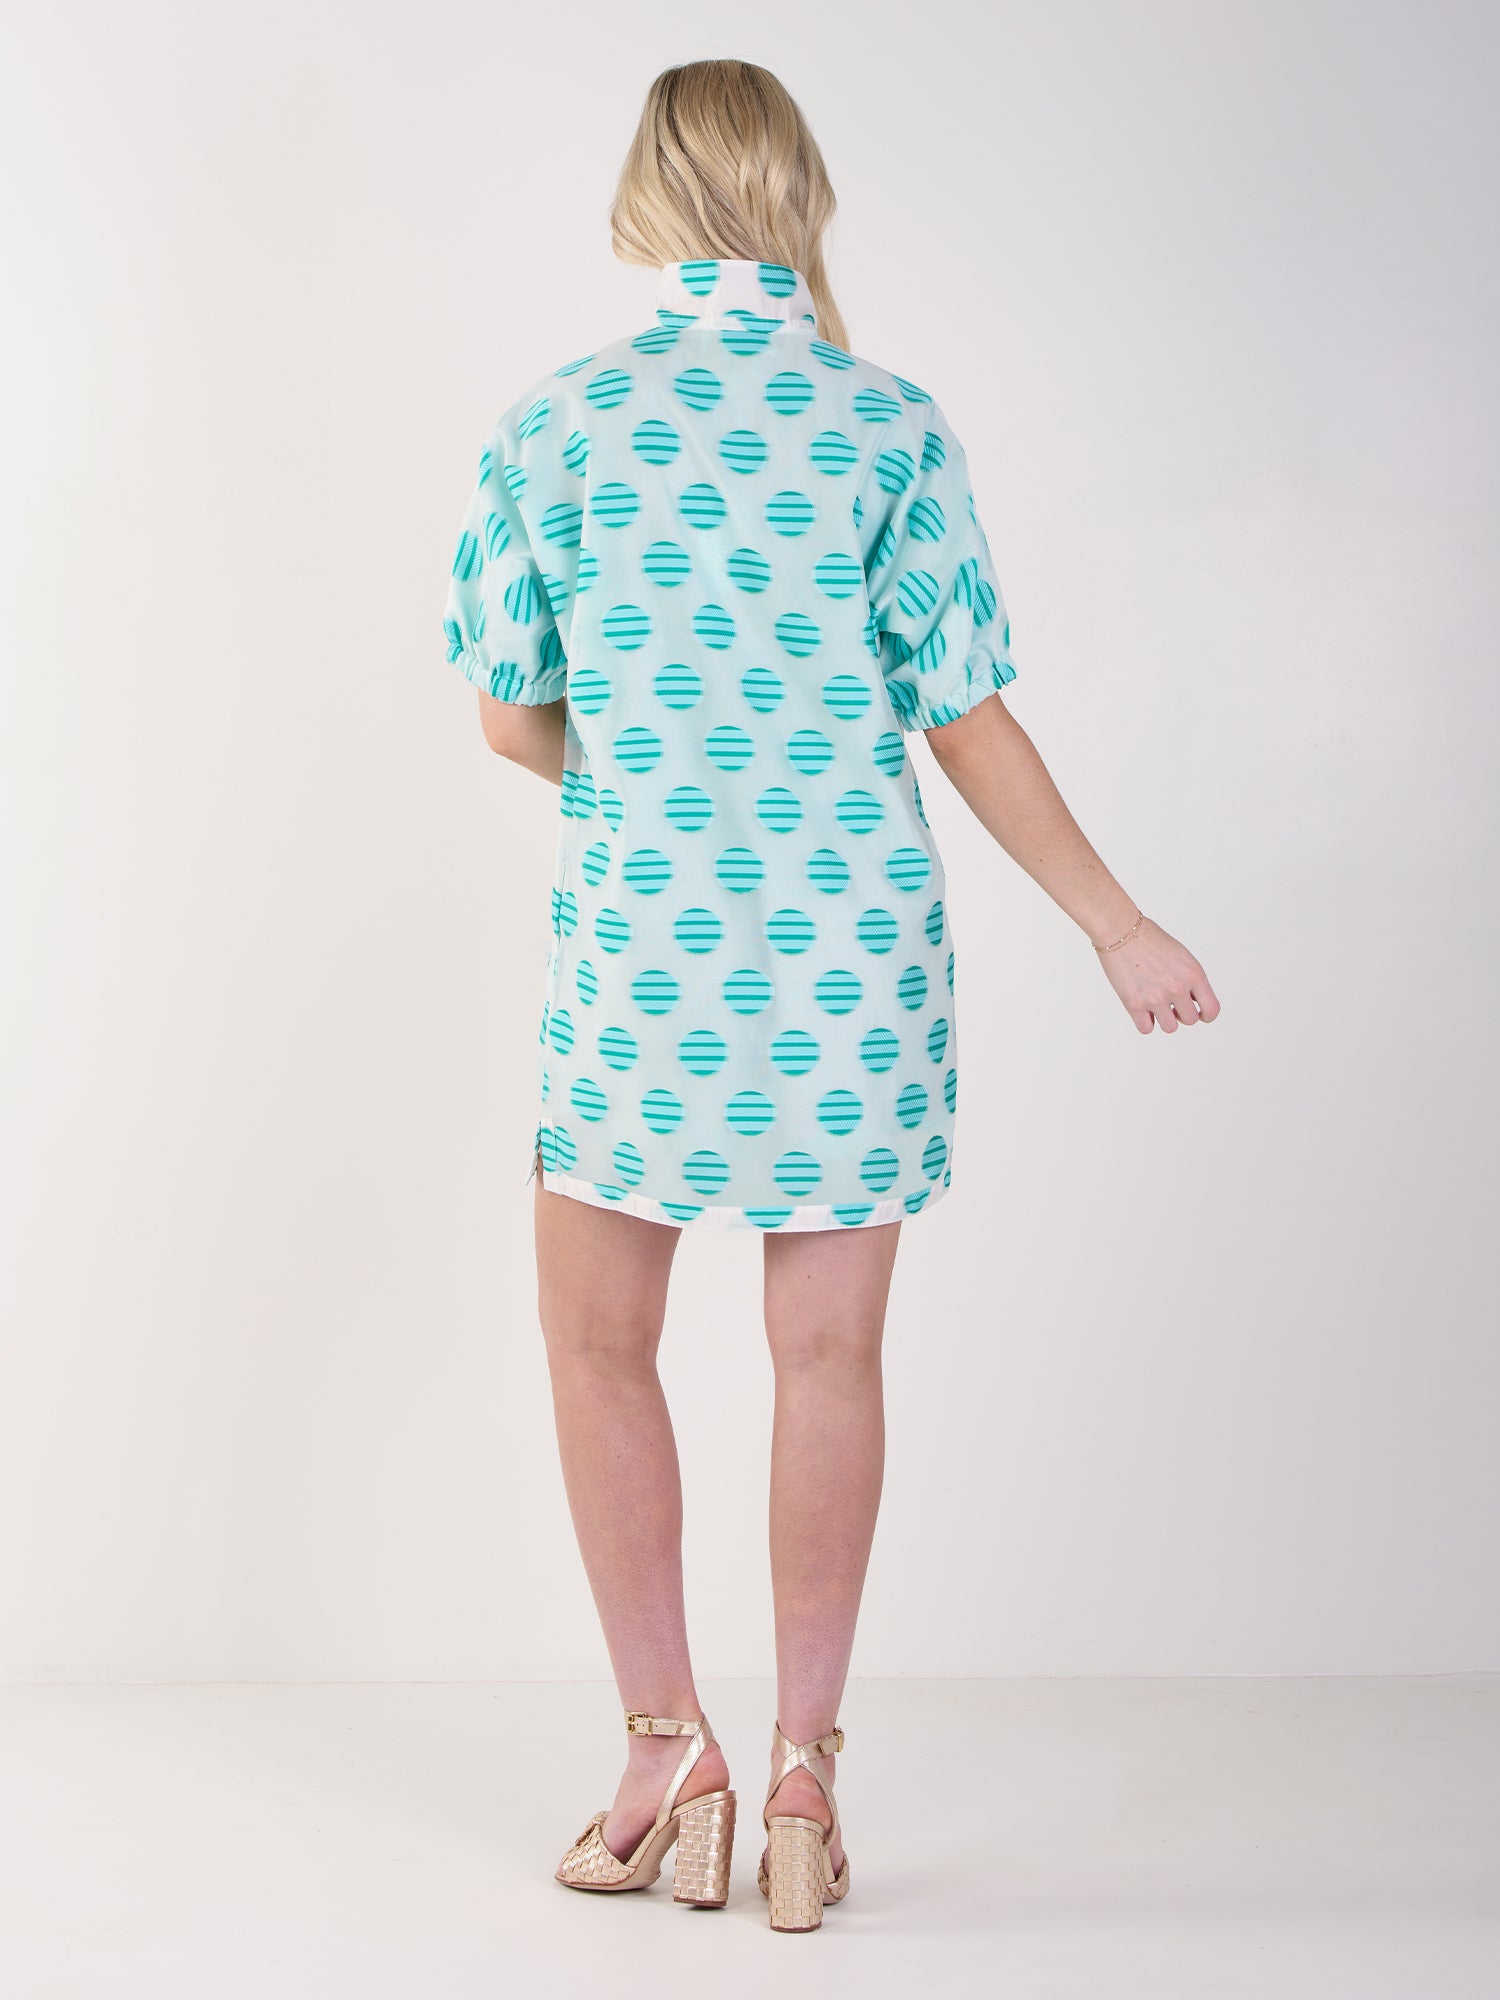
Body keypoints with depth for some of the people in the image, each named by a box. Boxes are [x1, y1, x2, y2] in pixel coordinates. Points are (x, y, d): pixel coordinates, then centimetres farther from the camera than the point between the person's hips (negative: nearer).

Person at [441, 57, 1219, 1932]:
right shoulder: (889, 425, -4)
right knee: (830, 1357, 9)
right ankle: (803, 1775, 17)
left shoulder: (546, 426, -2)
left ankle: (670, 1755, 16)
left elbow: (513, 713, 4)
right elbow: (968, 722, -4)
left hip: (637, 940, 0)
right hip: (854, 950, 1)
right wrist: (1118, 927, 7)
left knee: (597, 1347, 15)